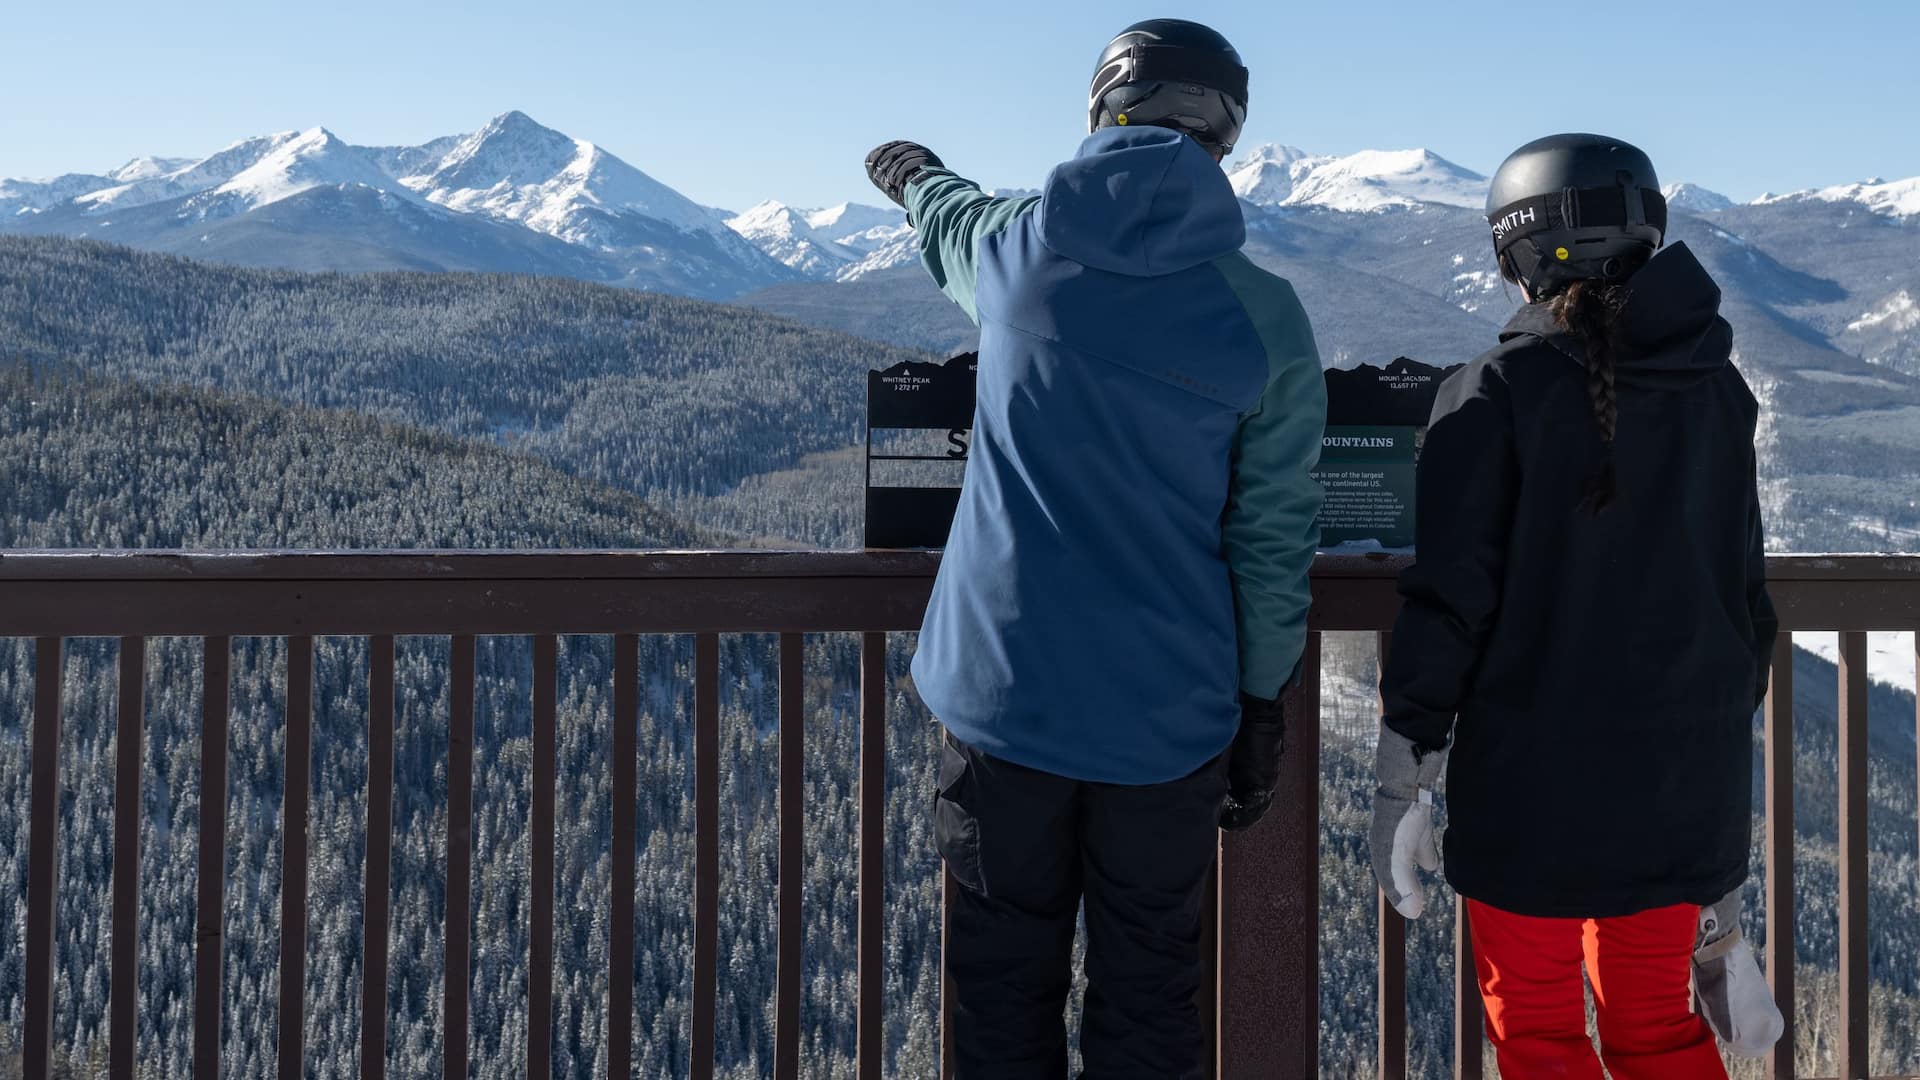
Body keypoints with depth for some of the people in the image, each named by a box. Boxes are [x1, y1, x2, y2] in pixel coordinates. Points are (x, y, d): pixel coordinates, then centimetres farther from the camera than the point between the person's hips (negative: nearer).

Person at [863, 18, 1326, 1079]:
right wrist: (1261, 709, 8)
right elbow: (1271, 537, -3)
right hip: (1167, 713, 0)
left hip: (1004, 694, 1)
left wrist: (919, 178, 48)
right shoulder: (1265, 315, -6)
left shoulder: (1020, 247, -2)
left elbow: (952, 224, 24)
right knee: (1148, 989, 13)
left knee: (1005, 984, 13)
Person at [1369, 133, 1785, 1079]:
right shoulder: (1716, 392, 3)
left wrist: (1403, 781, -6)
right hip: (1686, 776, 5)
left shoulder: (1496, 393, -12)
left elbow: (1449, 602, -14)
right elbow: (1749, 600, 9)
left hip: (1533, 778, -5)